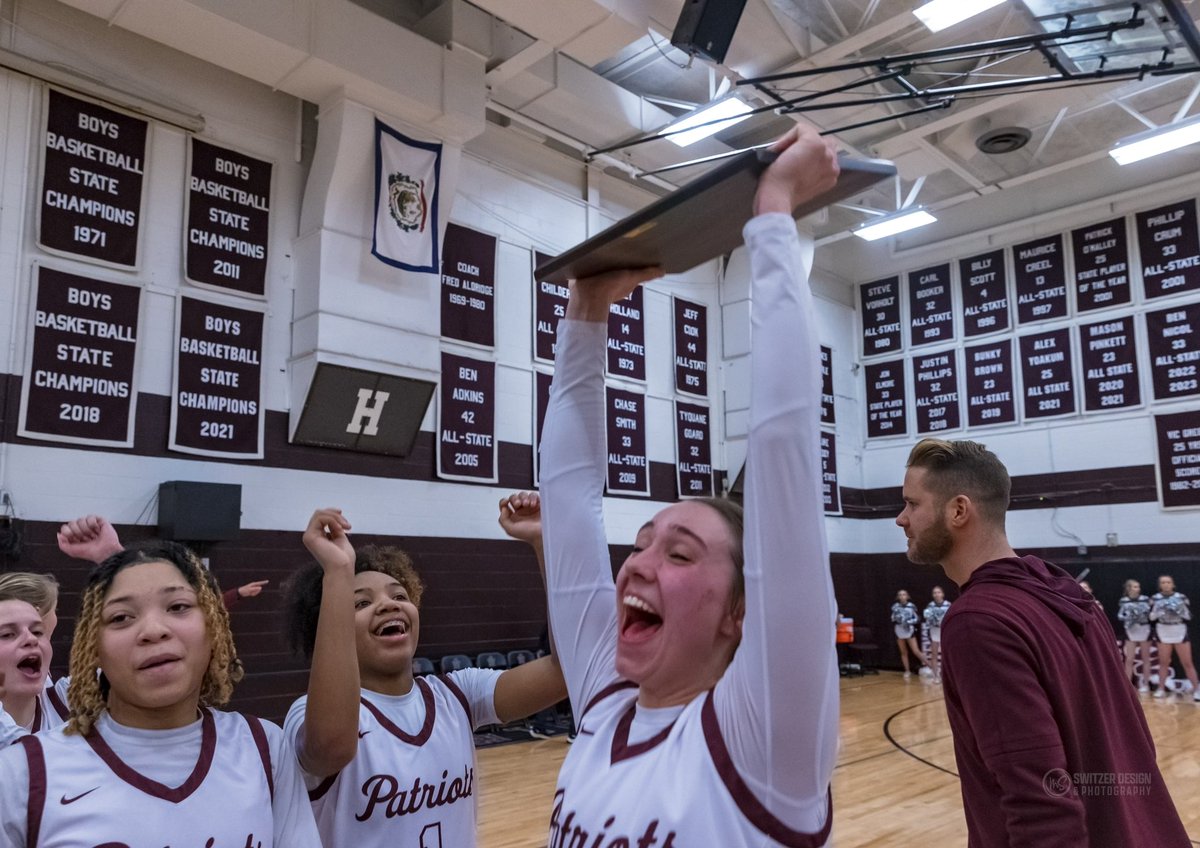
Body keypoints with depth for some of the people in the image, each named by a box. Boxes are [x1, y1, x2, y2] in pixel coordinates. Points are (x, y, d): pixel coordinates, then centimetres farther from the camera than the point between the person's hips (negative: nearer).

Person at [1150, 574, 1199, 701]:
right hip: (1163, 633, 1)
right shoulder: (1155, 599, -2)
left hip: (1180, 633, -1)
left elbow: (1189, 616, -2)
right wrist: (1159, 610, -19)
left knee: (1187, 663, 4)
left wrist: (1179, 610, -20)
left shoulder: (1181, 597, -3)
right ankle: (1161, 689, 15)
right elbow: (1151, 617, -2)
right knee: (1163, 662, 9)